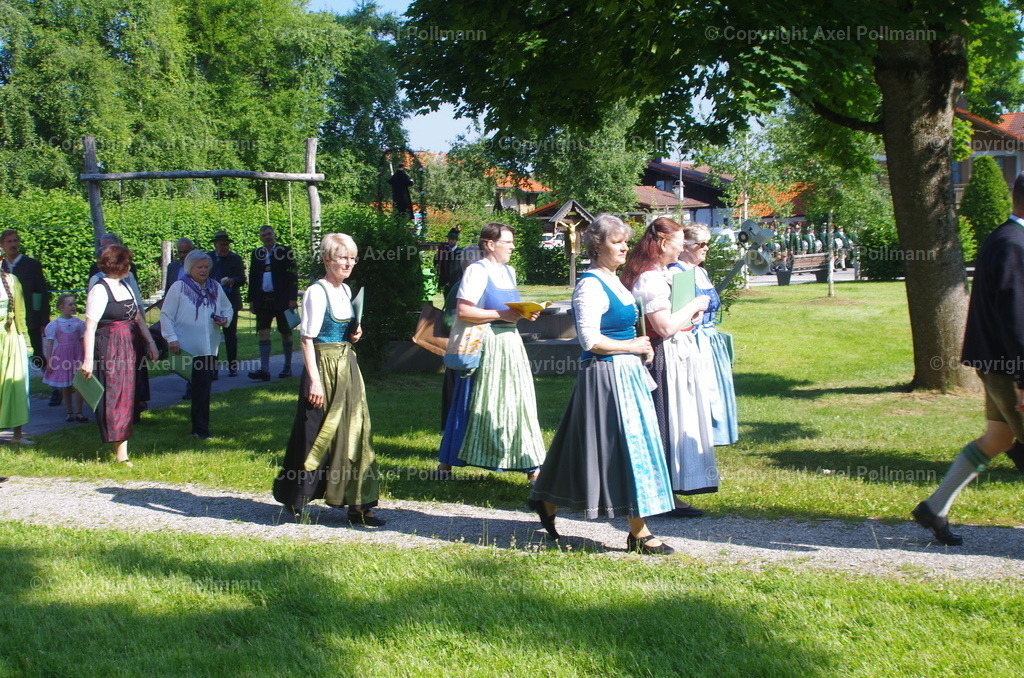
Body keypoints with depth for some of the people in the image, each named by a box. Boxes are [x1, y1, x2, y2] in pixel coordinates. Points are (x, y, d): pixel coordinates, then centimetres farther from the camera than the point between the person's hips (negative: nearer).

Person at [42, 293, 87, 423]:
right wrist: (48, 361, -4)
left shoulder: (79, 323, 4)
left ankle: (78, 412, 2)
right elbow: (49, 344, -1)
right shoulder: (54, 325, -1)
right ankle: (69, 412, 18)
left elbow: (83, 341, 8)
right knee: (65, 387, 7)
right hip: (62, 356, -1)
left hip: (77, 355, 1)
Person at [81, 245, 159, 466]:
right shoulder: (100, 290, -11)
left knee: (127, 396, 12)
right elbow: (90, 326, -16)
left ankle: (121, 450, 22)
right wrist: (88, 360, -20)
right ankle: (121, 453, -6)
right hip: (109, 347, -8)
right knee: (114, 397, -7)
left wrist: (150, 342, 12)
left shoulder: (125, 287, 14)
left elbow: (138, 317, 19)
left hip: (130, 347, 8)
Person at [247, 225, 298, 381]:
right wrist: (252, 300, 7)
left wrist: (293, 298, -11)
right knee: (263, 332, -6)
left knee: (285, 333, 5)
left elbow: (293, 276, -5)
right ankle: (264, 370, -11)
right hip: (263, 300, 3)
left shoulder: (285, 251, -2)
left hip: (282, 299, -3)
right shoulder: (256, 254, 10)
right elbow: (252, 278, 12)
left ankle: (287, 367, 16)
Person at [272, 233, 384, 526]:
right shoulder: (317, 292, -13)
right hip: (324, 366, -8)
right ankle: (295, 499, 18)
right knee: (318, 432, 0)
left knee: (354, 432, 6)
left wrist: (353, 334, 3)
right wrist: (314, 380, -21)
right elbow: (307, 338, -16)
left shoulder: (345, 290, 11)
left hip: (347, 366, 8)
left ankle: (357, 504, 9)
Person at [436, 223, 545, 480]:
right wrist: (501, 315, -20)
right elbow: (463, 311, -18)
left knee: (518, 403, 5)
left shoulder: (509, 271, 15)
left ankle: (531, 465, 7)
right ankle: (446, 463, 13)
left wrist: (525, 313, 4)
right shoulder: (477, 271, -10)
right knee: (479, 406, -1)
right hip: (486, 345, -7)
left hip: (510, 342, 7)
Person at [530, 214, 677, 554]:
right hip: (605, 375, -10)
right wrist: (632, 346, -11)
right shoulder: (591, 285, -15)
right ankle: (638, 533, 1)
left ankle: (547, 503, 26)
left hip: (624, 373, 10)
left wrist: (639, 347, 7)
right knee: (625, 444, -6)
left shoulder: (613, 280, 14)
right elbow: (591, 340, -21)